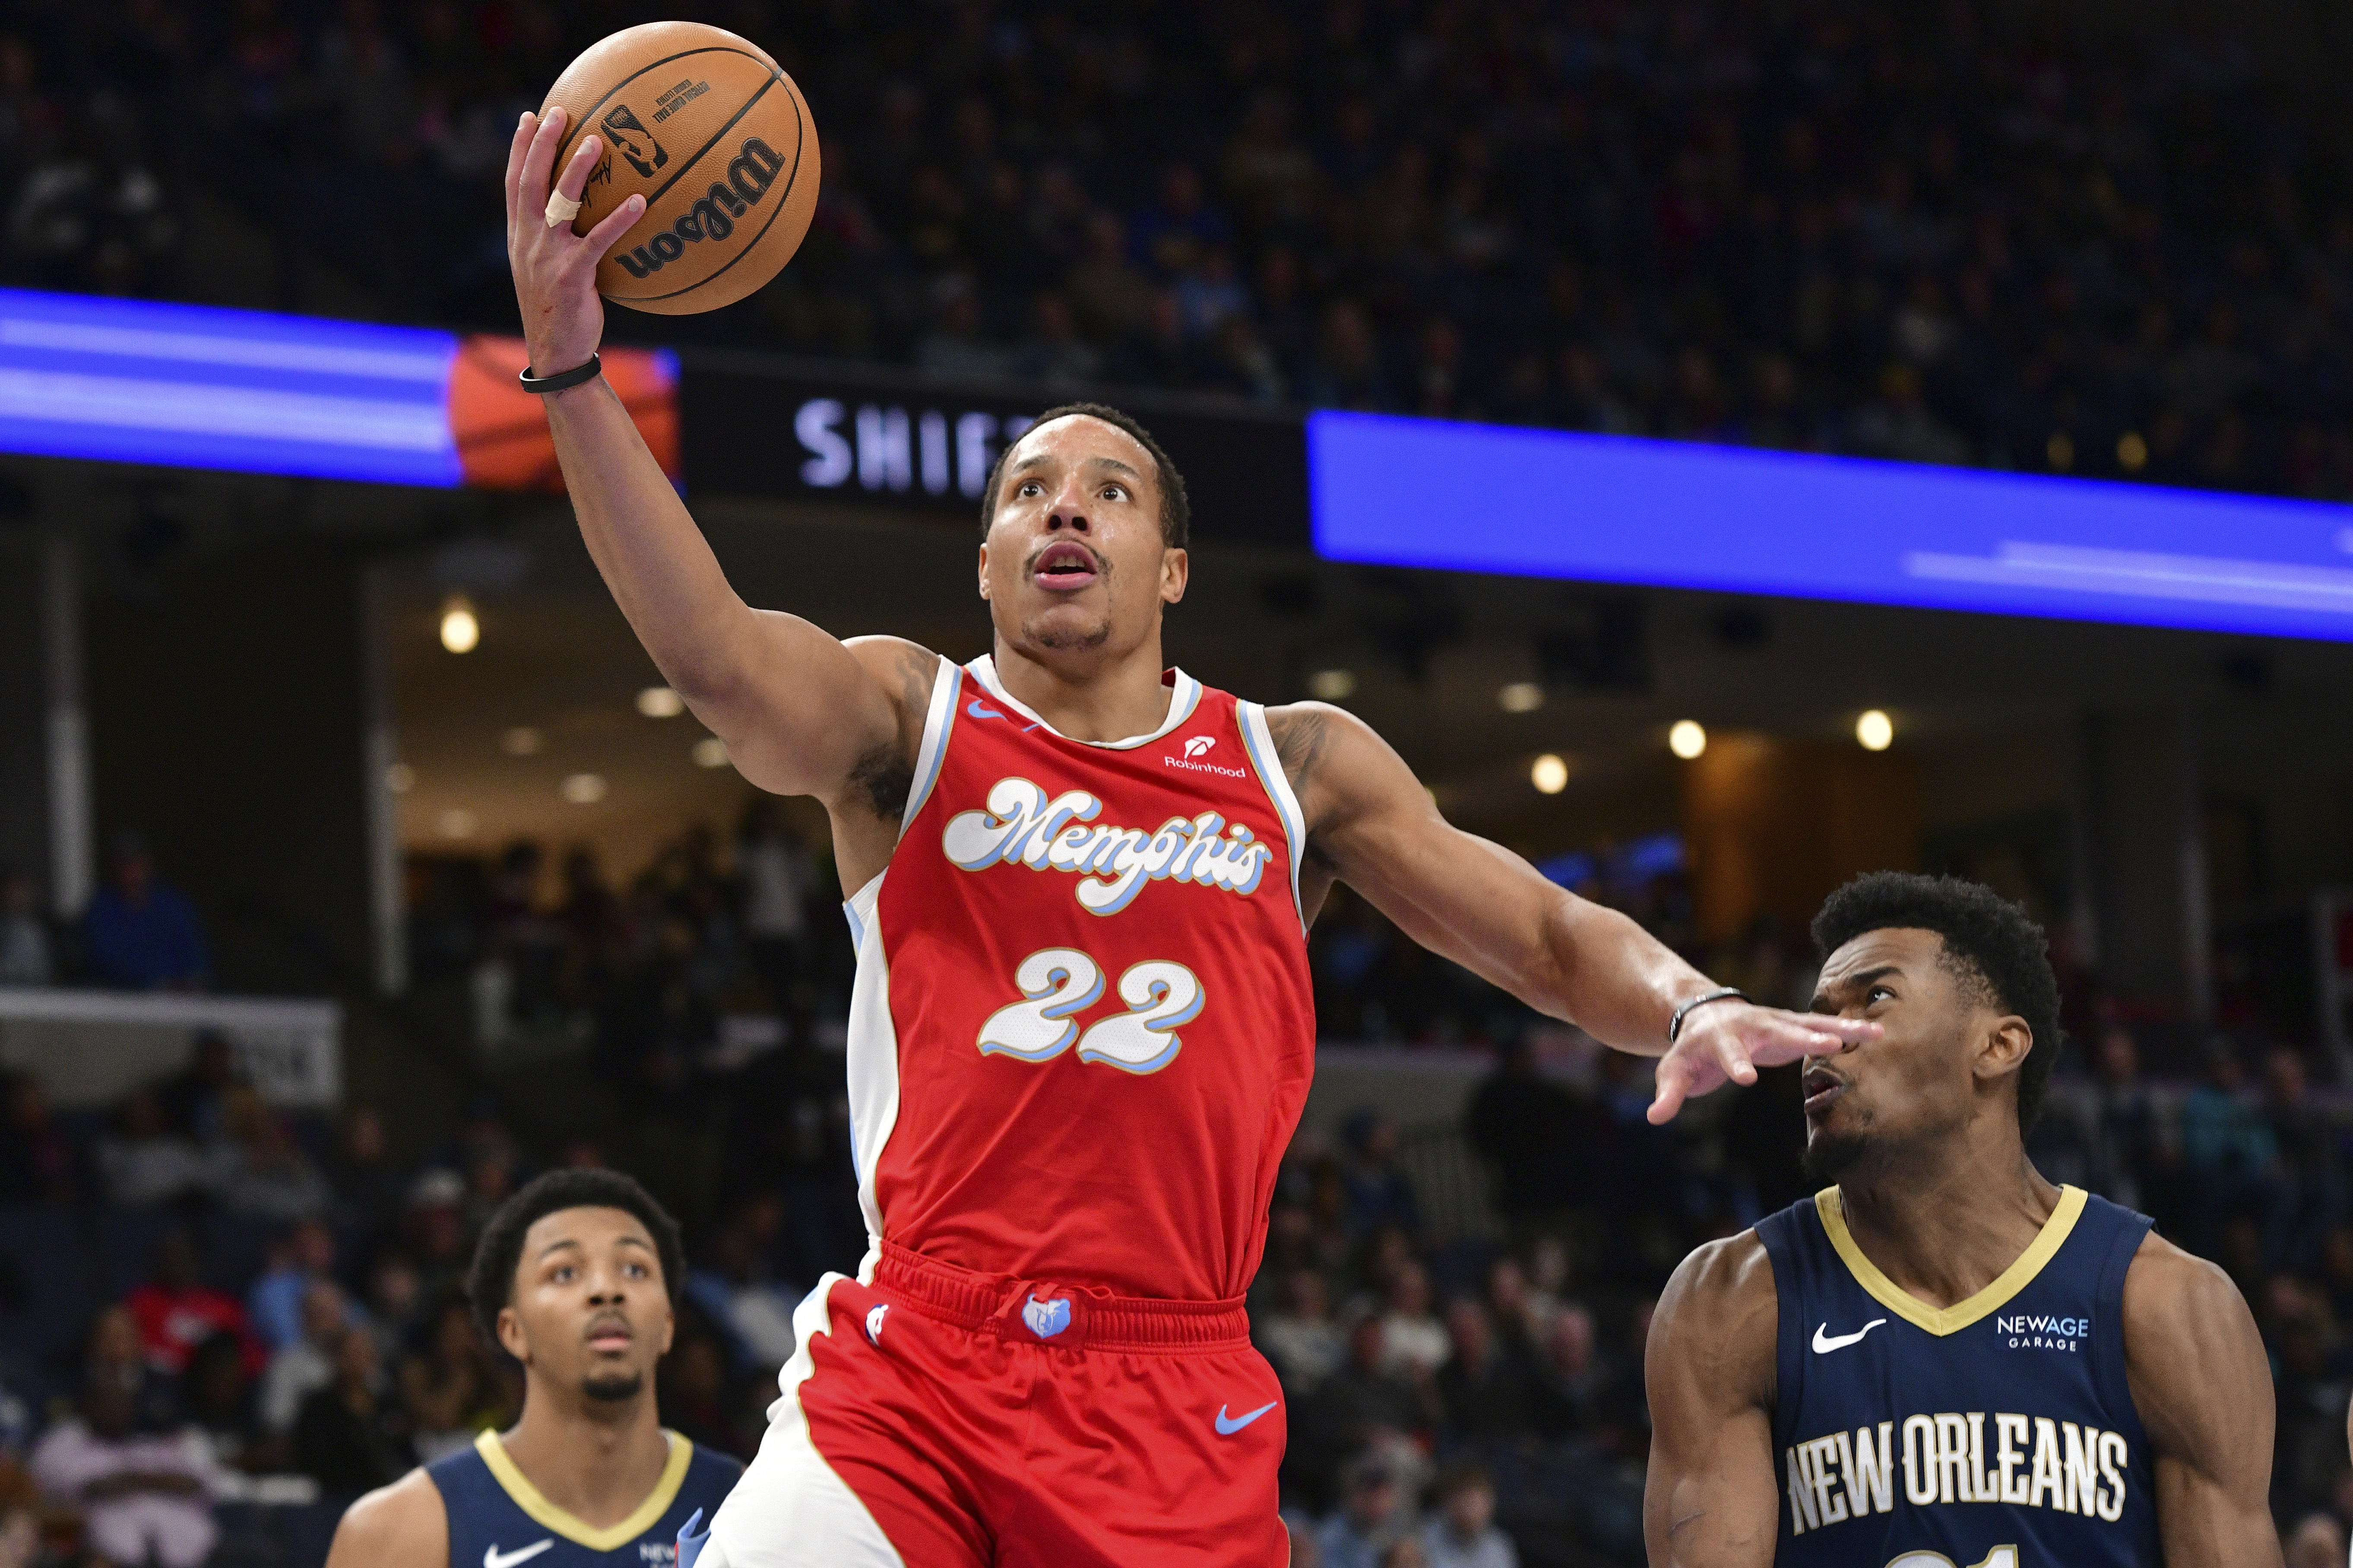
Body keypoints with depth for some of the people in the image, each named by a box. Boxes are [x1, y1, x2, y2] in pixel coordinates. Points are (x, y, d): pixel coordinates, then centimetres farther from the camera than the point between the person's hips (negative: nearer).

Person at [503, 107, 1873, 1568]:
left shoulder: (1296, 766, 13)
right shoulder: (910, 719, 6)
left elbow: (1552, 937, 14)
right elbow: (717, 657, -14)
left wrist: (1690, 1008, -10)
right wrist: (573, 368, -28)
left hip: (1173, 1406, 2)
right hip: (908, 1374, -1)